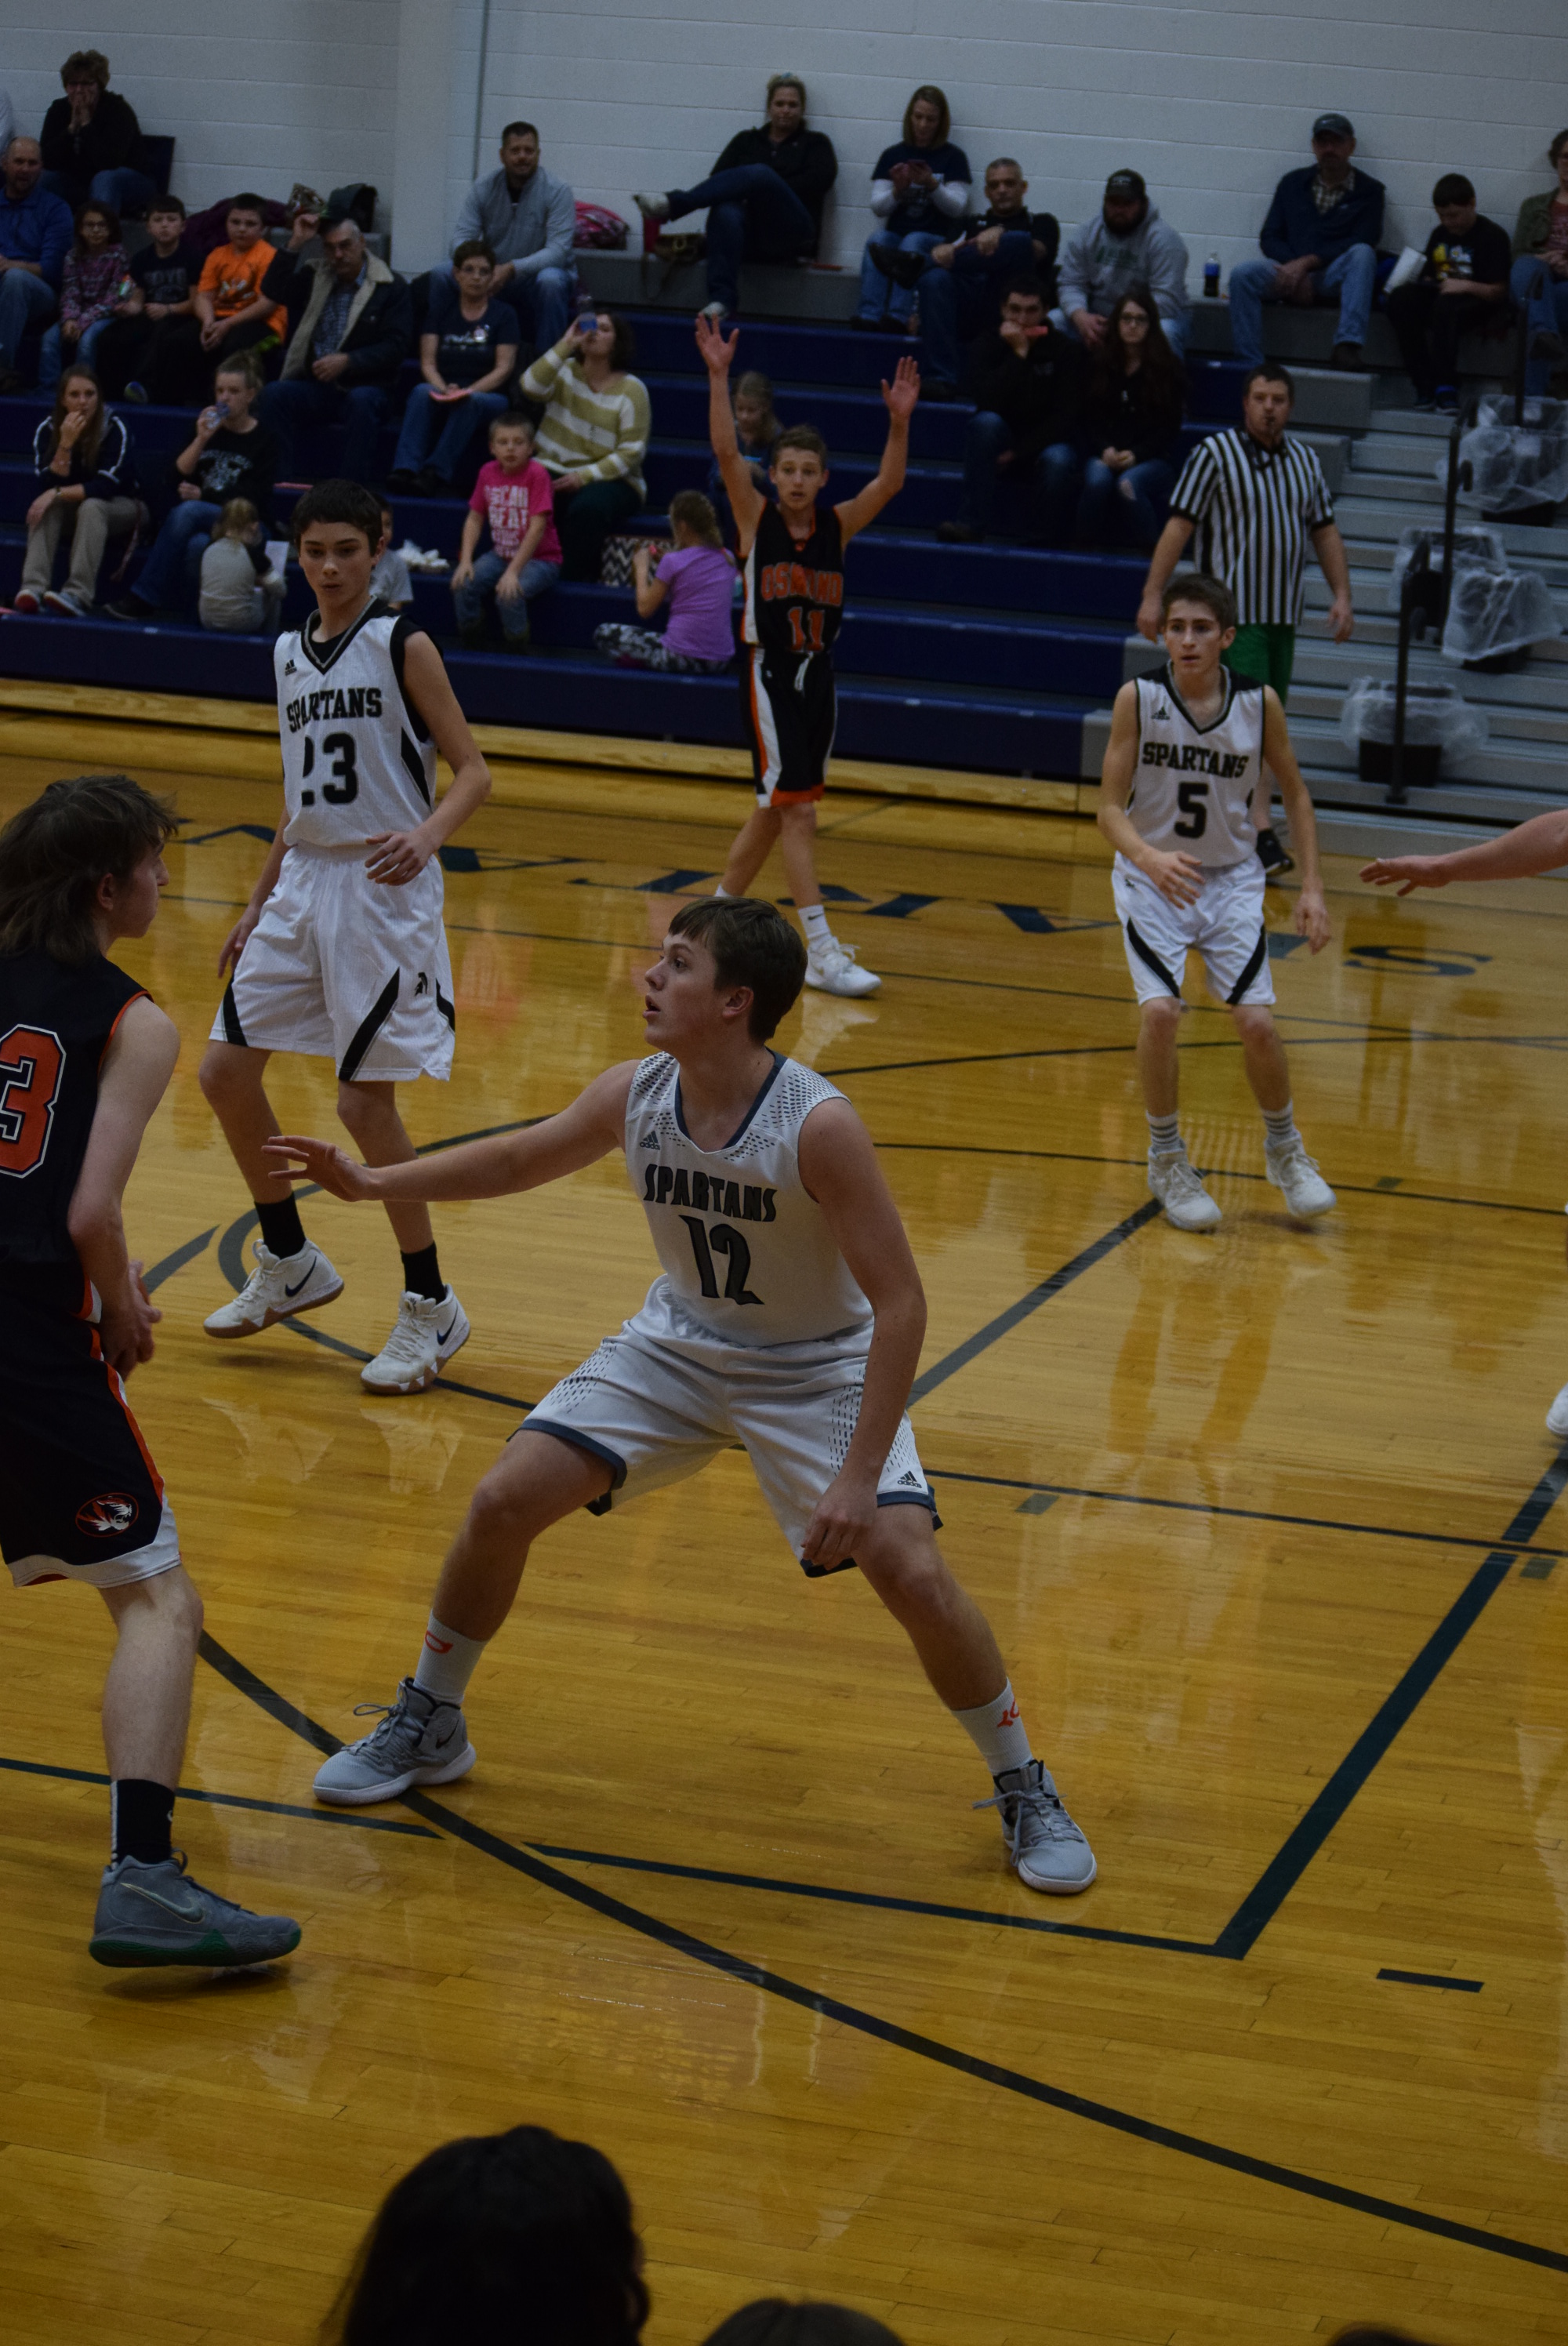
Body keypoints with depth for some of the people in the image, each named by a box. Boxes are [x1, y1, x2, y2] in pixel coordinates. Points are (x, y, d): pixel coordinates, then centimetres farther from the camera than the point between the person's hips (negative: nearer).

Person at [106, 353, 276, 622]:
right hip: (197, 525, 3)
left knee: (187, 512, -34)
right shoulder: (208, 427, 16)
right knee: (195, 545, -36)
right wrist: (200, 441, -7)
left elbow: (252, 499, -4)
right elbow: (176, 479, 6)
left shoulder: (265, 440, 4)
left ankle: (144, 597, -33)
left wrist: (202, 496, -9)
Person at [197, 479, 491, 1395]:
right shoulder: (291, 653, 11)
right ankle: (290, 1266, 26)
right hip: (303, 882, 7)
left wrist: (427, 836, -29)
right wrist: (259, 904, 19)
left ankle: (432, 1308, 6)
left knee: (366, 1100, -8)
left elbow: (474, 772, -10)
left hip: (384, 891, -7)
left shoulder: (403, 646, -9)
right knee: (227, 1071, 7)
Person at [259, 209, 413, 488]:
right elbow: (273, 291, 2)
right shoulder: (314, 276, 15)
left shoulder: (392, 287, 2)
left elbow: (396, 347, -6)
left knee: (362, 401, -38)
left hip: (363, 388, -3)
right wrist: (295, 243, -3)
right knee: (274, 394, -26)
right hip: (315, 386, 3)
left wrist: (348, 362, -18)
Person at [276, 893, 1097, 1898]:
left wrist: (860, 1477, -31)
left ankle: (1025, 1793, 6)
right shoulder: (635, 1096, -16)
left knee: (914, 1575, -18)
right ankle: (428, 1725, 20)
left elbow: (900, 1302, -28)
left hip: (819, 1366, -5)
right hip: (681, 1345, 5)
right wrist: (373, 1182, -2)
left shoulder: (818, 1125, -32)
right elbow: (520, 1159, 6)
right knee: (504, 1501, -4)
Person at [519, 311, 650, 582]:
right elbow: (530, 387, -12)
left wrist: (585, 476, -19)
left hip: (610, 480, -2)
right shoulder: (565, 371, 8)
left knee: (588, 506, -37)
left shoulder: (631, 390, -2)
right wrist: (566, 345, -16)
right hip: (555, 470, 2)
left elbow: (631, 453, -8)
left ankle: (578, 577, -21)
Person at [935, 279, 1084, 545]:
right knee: (986, 421, -32)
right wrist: (1018, 353, -24)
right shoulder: (988, 346, -3)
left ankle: (1049, 540, -17)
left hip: (1045, 443, -1)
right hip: (1001, 442, 1)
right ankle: (973, 521, -33)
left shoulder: (1064, 350, -5)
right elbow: (987, 401, -21)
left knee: (1058, 461, -36)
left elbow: (1066, 416, -10)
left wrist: (1019, 452, -17)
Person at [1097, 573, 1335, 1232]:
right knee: (1160, 1010, -21)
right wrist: (1151, 858, -34)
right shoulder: (1138, 699, -15)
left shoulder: (1260, 703, -10)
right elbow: (1110, 808, -14)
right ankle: (1166, 1159, 3)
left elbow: (1295, 793, 4)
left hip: (1231, 879, 1)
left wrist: (1312, 887, -1)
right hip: (1151, 877, -1)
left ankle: (1284, 1147, 19)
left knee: (1256, 1022, -10)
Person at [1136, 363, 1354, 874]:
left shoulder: (1304, 459, 12)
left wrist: (1341, 595, 9)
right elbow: (1179, 526, -7)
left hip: (1285, 615, 6)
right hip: (1235, 612, -6)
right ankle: (1262, 832, -16)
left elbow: (1325, 531, 18)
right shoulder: (1215, 454, -5)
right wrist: (1153, 595, -12)